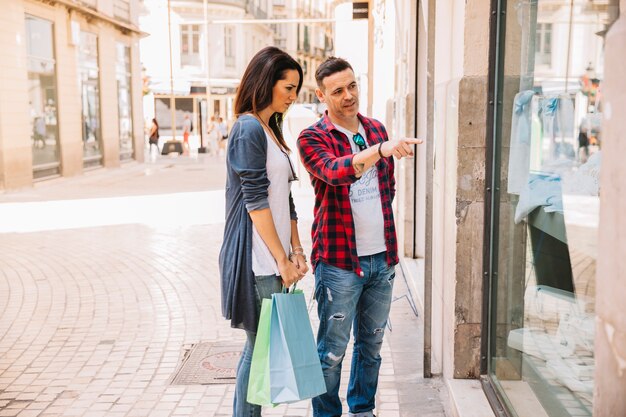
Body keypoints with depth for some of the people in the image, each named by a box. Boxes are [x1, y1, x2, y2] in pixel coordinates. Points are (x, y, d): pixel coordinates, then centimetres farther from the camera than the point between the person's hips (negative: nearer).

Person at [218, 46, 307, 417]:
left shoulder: (271, 130, 17)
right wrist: (281, 259, -14)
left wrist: (296, 250, 10)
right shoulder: (249, 129, -12)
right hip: (257, 259, -9)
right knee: (260, 345, -1)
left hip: (276, 258, 9)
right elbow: (255, 202, -17)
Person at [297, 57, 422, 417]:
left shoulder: (377, 129, 10)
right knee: (333, 349, 3)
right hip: (339, 259, -6)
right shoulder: (312, 138, -8)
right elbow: (335, 171, -30)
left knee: (372, 343, 17)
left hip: (382, 257, 6)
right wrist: (380, 149, -44)